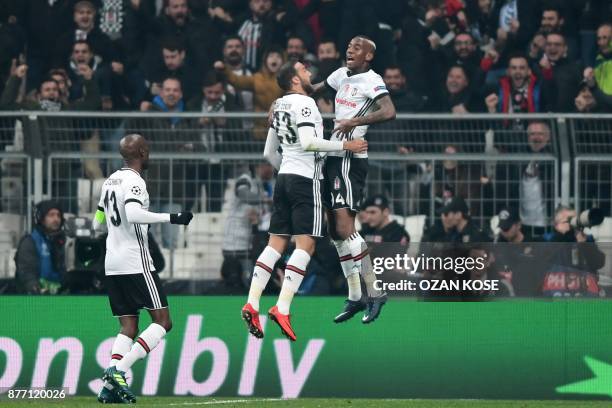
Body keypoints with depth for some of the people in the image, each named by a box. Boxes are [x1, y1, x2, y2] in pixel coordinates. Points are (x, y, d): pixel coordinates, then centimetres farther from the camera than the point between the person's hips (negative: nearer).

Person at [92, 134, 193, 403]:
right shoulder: (134, 181, -10)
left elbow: (97, 223, 23)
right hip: (135, 263, -9)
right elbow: (133, 214, -27)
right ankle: (118, 369, -19)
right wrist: (170, 218, -22)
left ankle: (110, 386, -7)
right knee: (162, 322, -5)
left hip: (112, 265, 9)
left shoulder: (110, 181, 16)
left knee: (128, 327, 9)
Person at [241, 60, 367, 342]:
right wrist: (345, 145, -15)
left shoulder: (280, 105, 17)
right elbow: (308, 142, -22)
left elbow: (269, 153, 23)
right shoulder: (304, 103, -9)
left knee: (276, 244, 8)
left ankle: (252, 303, -1)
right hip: (306, 179, -8)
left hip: (284, 178, 9)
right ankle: (282, 309, -19)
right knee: (305, 245, -9)